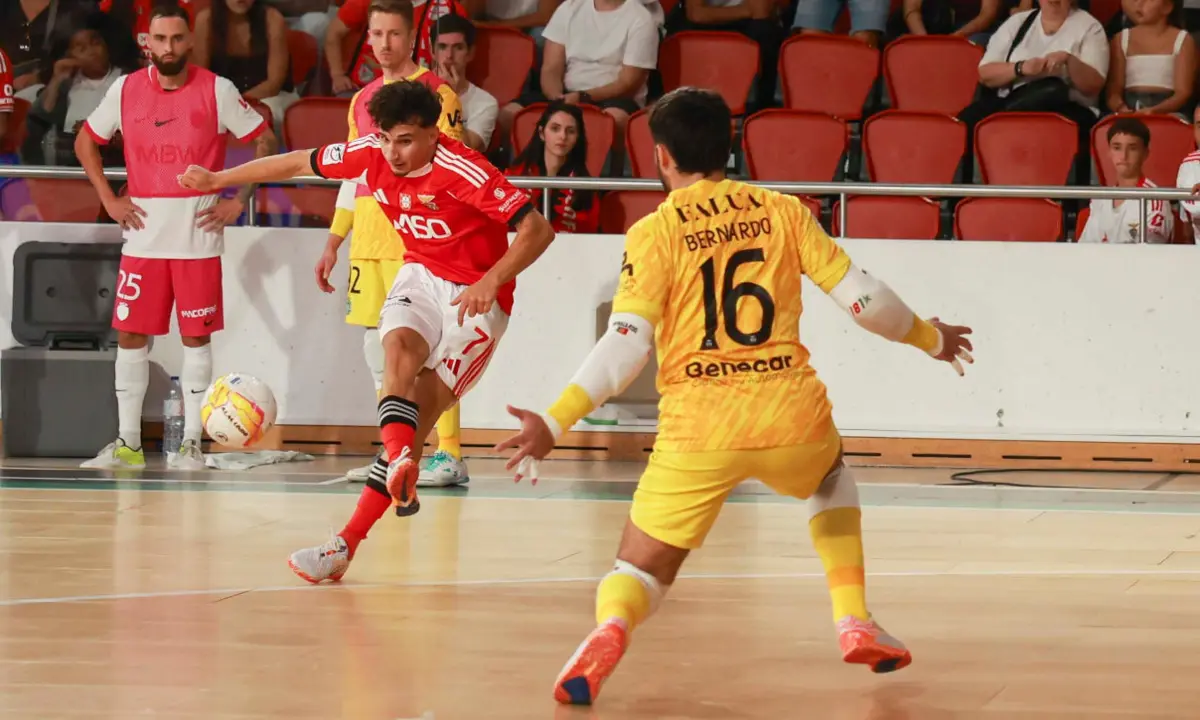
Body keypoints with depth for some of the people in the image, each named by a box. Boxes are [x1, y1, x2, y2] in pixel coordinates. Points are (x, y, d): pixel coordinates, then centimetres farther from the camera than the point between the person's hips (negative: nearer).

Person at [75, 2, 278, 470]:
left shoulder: (217, 91, -4)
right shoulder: (125, 90, 3)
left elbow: (264, 142, 3)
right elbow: (86, 142, 15)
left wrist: (239, 201, -4)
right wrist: (108, 199, 5)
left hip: (198, 234, -2)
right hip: (143, 233, 2)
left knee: (196, 336, 0)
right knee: (130, 334, 2)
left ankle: (191, 443, 6)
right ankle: (127, 444, 9)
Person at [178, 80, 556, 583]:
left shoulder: (463, 171, -26)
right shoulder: (371, 154, -9)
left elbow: (537, 229, -25)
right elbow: (301, 163, 7)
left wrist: (490, 282, -37)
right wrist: (219, 179, 15)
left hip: (476, 297, -5)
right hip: (421, 275, 5)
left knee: (421, 411, -14)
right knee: (399, 346, -29)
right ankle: (401, 466, -48)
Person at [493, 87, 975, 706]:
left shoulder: (655, 234, 1)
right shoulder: (782, 212, 8)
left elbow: (625, 345, -9)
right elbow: (862, 298, 8)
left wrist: (555, 422, -7)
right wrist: (930, 338, 25)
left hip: (698, 429, -2)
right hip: (790, 417, 2)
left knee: (639, 571, 8)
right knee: (831, 480, 37)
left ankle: (609, 632, -27)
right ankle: (856, 624, 23)